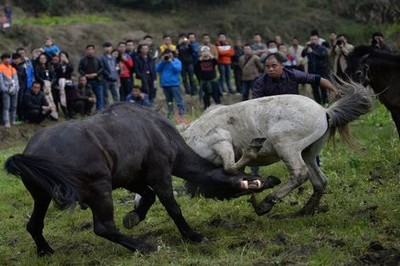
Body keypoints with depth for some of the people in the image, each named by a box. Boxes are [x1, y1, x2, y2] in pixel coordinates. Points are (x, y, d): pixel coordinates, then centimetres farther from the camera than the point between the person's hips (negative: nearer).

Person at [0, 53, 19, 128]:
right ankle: (7, 122, -14)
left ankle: (13, 121, 16)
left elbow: (16, 79, 14)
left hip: (14, 90, 6)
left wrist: (16, 87, 1)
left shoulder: (12, 68, 15)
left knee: (14, 106, 8)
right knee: (6, 107, -11)